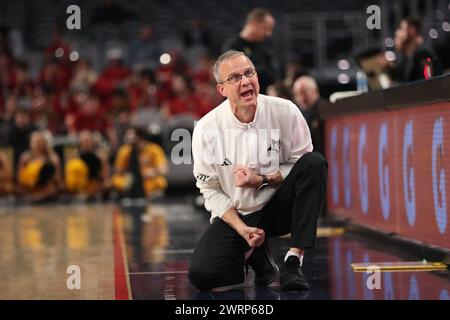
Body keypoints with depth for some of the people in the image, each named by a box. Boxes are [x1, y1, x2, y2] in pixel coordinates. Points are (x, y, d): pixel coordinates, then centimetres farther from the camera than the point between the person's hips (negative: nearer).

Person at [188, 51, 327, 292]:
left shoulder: (285, 112, -11)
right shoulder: (207, 129, -11)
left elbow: (301, 167, -2)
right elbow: (210, 190, -4)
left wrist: (263, 180, -20)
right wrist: (243, 229, -16)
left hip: (279, 208, 1)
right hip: (235, 216, 0)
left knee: (315, 163, -26)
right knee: (200, 274, -25)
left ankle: (293, 262, -24)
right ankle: (257, 257, 10)